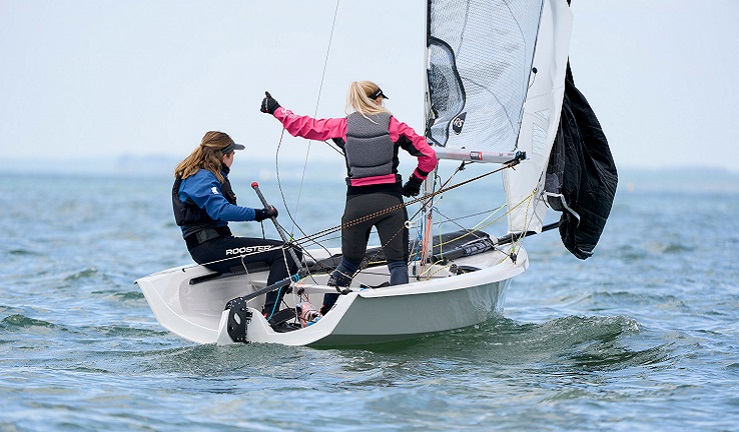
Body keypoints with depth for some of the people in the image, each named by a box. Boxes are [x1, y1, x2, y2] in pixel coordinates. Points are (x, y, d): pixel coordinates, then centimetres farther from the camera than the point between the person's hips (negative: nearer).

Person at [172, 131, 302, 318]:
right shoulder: (201, 178, -12)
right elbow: (220, 210, -27)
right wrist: (258, 214, -27)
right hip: (208, 247, -11)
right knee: (282, 253, -22)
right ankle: (270, 317, -31)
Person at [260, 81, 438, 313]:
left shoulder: (342, 126, 5)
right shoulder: (394, 126, 1)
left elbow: (302, 125, 14)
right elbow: (428, 156, -1)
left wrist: (275, 109, 29)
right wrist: (415, 181, 15)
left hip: (356, 202, 2)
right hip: (390, 201, -2)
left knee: (349, 263, 16)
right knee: (397, 262, 2)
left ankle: (324, 314, 18)